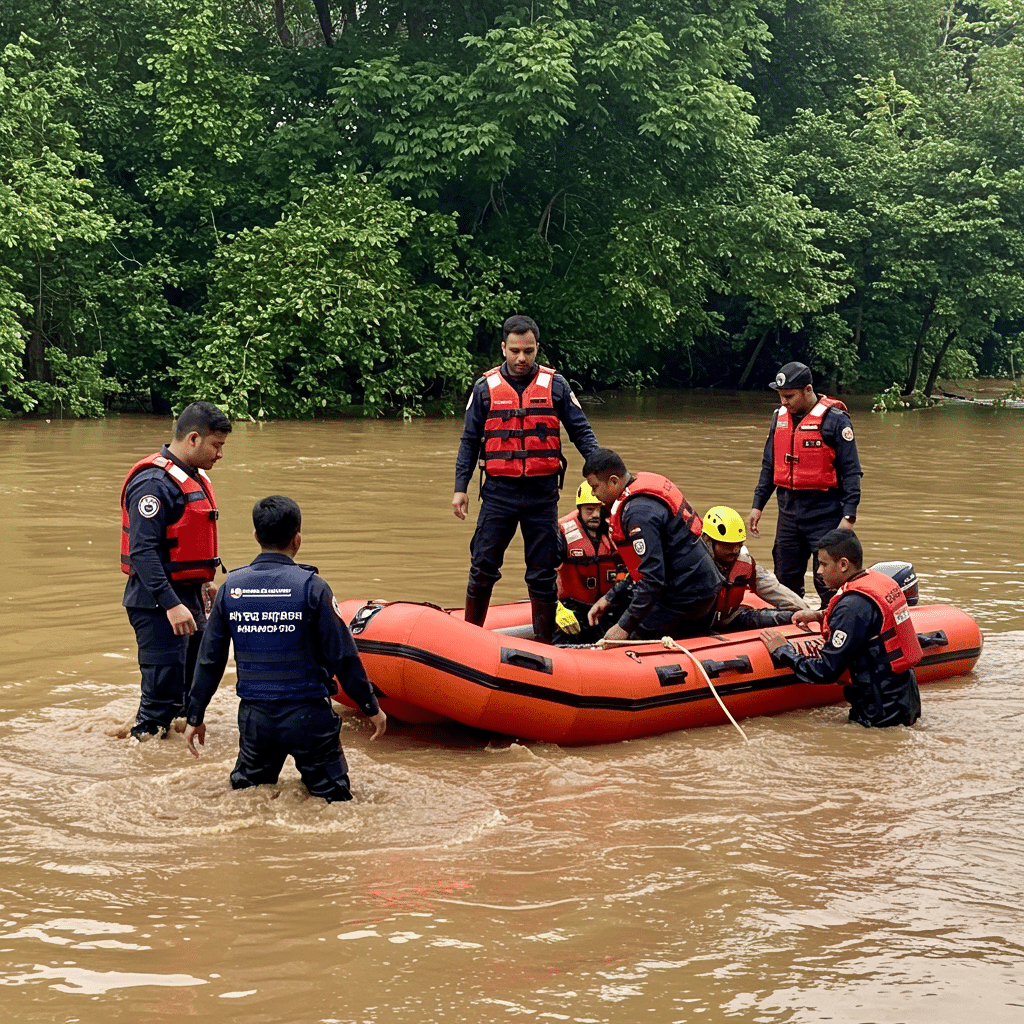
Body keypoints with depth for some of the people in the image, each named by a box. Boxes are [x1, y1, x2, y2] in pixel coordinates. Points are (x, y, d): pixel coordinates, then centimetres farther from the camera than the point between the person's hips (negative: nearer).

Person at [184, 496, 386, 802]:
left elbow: (209, 659, 4)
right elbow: (342, 655, -9)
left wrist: (195, 716, 15)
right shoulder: (311, 586, -12)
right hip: (308, 716, -4)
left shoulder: (231, 587, -1)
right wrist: (372, 707, 3)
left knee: (246, 788, 24)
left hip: (255, 717, 4)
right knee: (334, 796, 6)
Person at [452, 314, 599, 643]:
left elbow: (581, 432, 5)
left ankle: (544, 642, 14)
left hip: (542, 493, 0)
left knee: (543, 573, 5)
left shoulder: (555, 385, 2)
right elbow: (470, 441, 8)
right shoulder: (486, 388, 3)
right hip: (499, 492, 0)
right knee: (483, 567, 1)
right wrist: (460, 487, 2)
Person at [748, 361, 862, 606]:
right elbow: (768, 466, 20)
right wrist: (758, 504, 14)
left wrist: (848, 517, -16)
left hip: (825, 513, -6)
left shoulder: (834, 419, -10)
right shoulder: (779, 417, 10)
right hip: (789, 511, 6)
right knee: (785, 580, 11)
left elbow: (851, 472, -10)